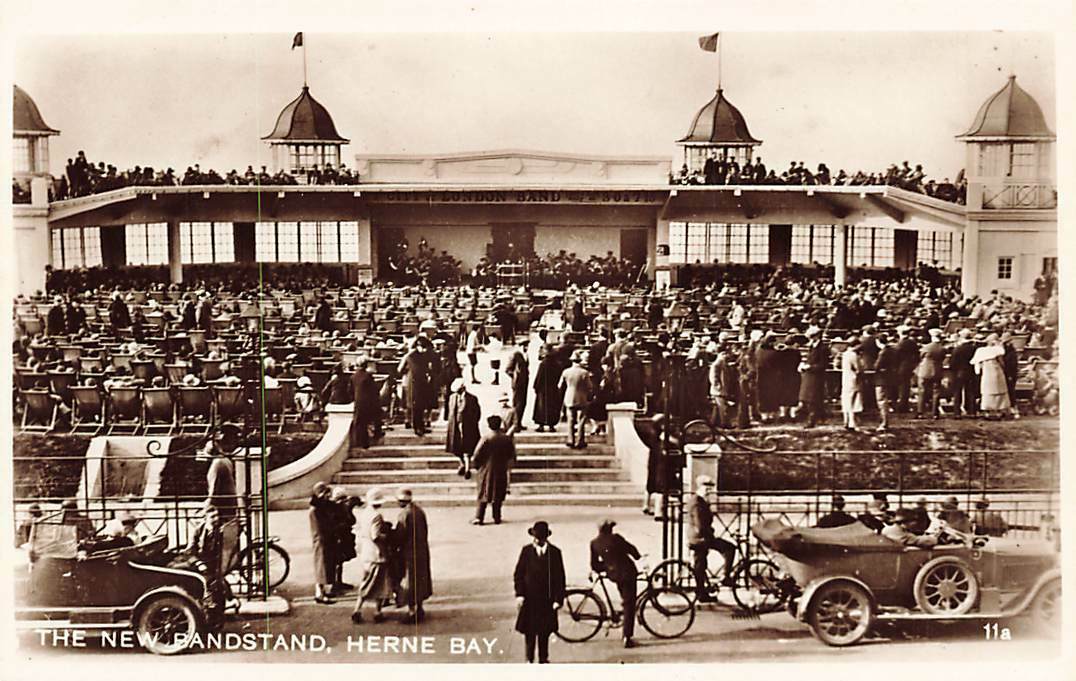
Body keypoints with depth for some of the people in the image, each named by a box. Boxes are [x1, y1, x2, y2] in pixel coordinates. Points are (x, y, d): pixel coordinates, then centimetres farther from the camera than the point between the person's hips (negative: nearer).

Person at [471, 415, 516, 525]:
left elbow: (477, 454, -14)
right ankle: (497, 517, 14)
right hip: (501, 471, 2)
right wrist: (507, 465, 19)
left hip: (486, 470, -2)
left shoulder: (486, 438, -15)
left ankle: (479, 517, 0)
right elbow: (512, 454, 4)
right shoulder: (506, 438, -5)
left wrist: (477, 466, 2)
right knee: (498, 494, 12)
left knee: (483, 494, 5)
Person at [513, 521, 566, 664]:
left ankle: (543, 659, 21)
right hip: (529, 598, 0)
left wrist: (558, 598, -6)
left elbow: (560, 577, 0)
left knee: (545, 631, 7)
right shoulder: (527, 551, -1)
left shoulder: (554, 552, -2)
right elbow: (518, 574, 2)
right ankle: (529, 659, 15)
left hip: (547, 598, 0)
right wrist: (519, 594, -8)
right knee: (529, 631, 3)